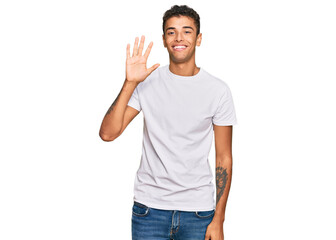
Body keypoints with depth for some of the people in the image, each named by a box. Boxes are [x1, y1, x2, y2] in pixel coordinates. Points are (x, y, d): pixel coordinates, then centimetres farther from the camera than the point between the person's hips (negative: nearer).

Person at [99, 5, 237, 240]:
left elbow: (224, 158, -1)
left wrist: (218, 220, -3)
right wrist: (130, 83, -16)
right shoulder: (147, 83, 0)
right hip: (149, 207, 0)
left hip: (198, 211, 0)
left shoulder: (218, 90, -2)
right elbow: (108, 133, -8)